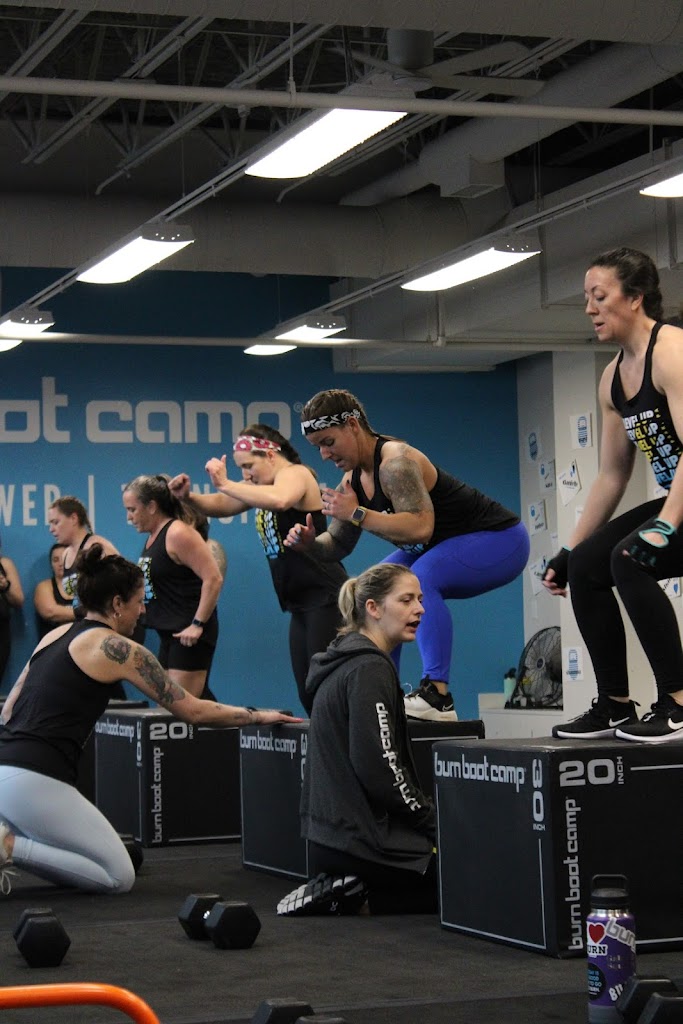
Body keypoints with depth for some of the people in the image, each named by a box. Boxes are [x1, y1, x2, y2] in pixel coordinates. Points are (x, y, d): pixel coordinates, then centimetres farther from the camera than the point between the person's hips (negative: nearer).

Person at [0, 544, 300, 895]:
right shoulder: (117, 648, -4)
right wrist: (258, 716, 12)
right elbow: (193, 711, 1)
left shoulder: (55, 636, 18)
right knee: (118, 877, 2)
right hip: (33, 782, -9)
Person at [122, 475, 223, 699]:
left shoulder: (178, 534, -16)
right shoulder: (153, 537, 14)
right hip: (170, 634, 11)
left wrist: (197, 625, -22)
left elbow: (214, 579, -21)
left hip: (189, 635, -10)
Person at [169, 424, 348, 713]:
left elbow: (279, 500, -34)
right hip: (303, 603, 10)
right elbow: (222, 505, 22)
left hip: (325, 598, -10)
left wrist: (225, 484, -28)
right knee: (307, 693, 8)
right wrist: (189, 497, 2)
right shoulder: (265, 485, 17)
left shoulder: (295, 474, -11)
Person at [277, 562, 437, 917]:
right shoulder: (369, 670, -15)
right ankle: (359, 896, -6)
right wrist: (435, 822, -10)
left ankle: (346, 892, 8)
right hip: (361, 843, -9)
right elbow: (380, 769, -22)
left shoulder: (344, 663, 15)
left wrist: (425, 817, 14)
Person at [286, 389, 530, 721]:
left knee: (421, 576, -33)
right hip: (455, 546, 10)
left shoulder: (395, 462, -27)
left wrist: (357, 514, -34)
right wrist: (310, 542, -11)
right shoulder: (353, 479, 2)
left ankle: (437, 696, -33)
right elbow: (338, 544, 11)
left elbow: (420, 528, -40)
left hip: (500, 540, -10)